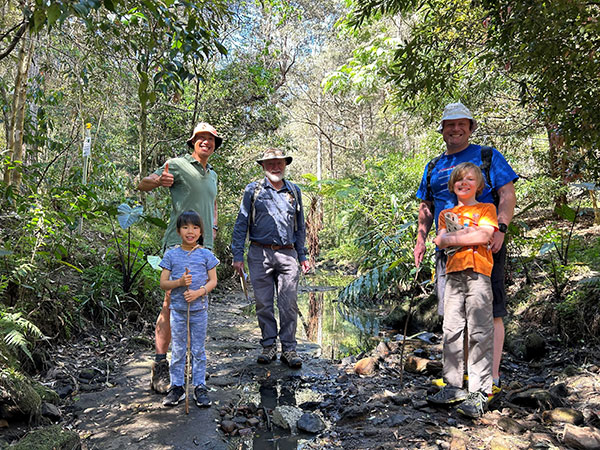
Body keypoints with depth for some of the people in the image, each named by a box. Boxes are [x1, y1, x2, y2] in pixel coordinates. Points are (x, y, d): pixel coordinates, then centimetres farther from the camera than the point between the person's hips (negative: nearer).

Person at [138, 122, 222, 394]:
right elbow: (142, 185, -5)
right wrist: (158, 181, -28)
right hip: (179, 245, -7)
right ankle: (159, 366, -5)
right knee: (172, 304, -11)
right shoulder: (178, 165, -1)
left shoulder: (212, 174, 20)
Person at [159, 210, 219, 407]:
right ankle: (176, 386, 21)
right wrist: (179, 282, -18)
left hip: (199, 309, 0)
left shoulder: (206, 255, 0)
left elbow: (213, 281, 0)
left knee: (198, 350, 8)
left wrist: (199, 292, -17)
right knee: (178, 350, 8)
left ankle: (200, 386, 19)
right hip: (178, 309, 0)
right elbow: (163, 283, 1)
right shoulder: (171, 255, 1)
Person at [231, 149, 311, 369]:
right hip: (260, 254, -1)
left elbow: (300, 227, 19)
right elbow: (241, 224, 5)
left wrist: (302, 256, 13)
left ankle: (289, 349, 9)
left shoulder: (294, 191, 14)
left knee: (289, 304, -2)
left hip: (287, 254, 1)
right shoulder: (253, 190, 6)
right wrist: (237, 255, -3)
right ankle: (269, 346, 18)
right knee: (263, 304, 5)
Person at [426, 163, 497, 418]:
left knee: (480, 332, -7)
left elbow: (484, 236, -8)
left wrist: (452, 238, -4)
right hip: (453, 274, 4)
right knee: (452, 331, 5)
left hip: (478, 274, -4)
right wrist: (468, 234, -7)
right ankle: (453, 387, 14)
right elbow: (440, 242, 7)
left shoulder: (486, 209, 11)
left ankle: (480, 392, -2)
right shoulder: (446, 214, 22)